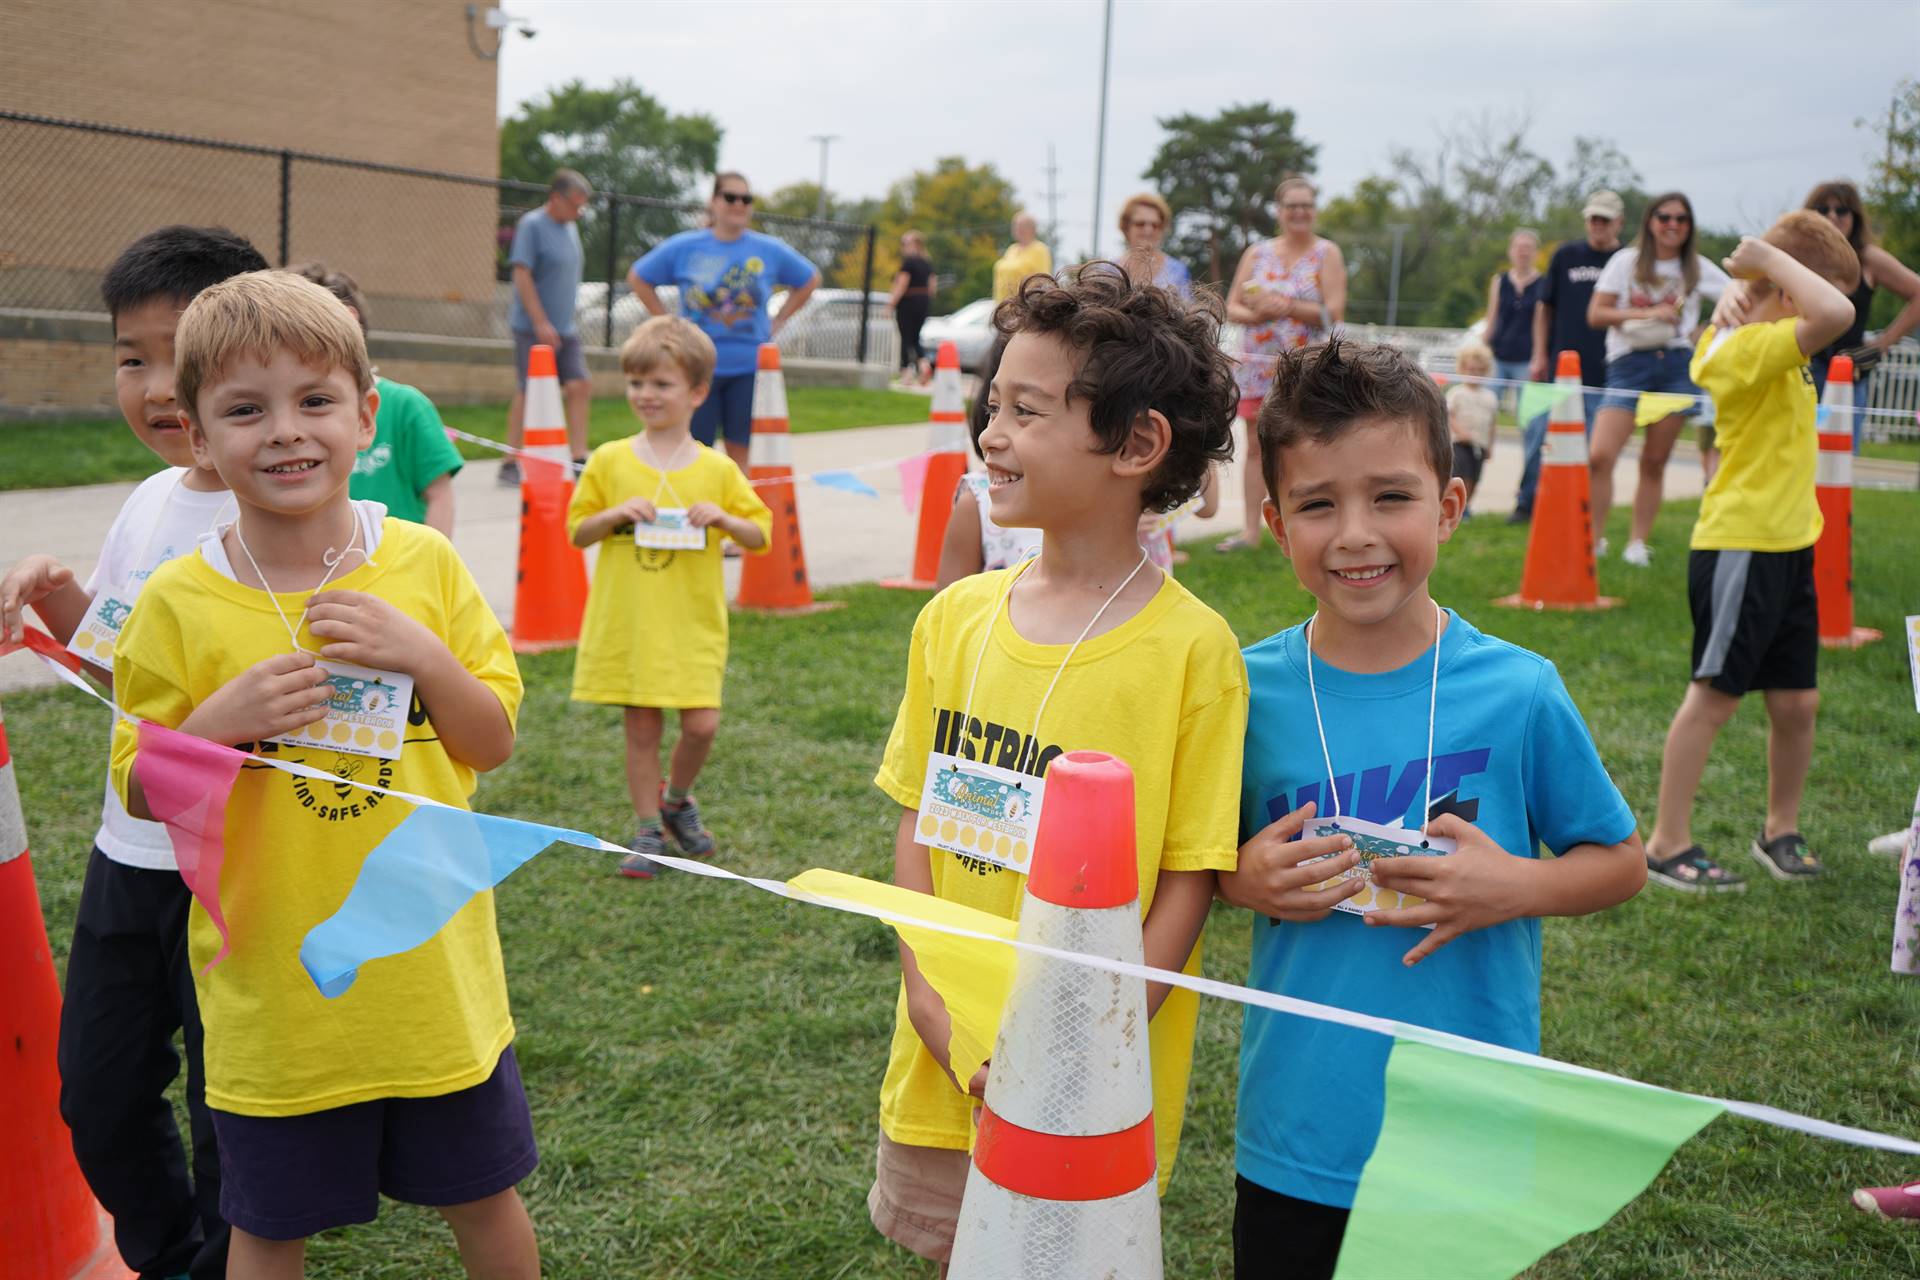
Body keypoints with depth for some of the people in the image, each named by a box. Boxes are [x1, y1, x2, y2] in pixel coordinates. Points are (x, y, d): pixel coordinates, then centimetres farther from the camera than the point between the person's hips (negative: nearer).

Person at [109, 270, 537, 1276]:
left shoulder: (426, 564, -5)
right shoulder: (178, 603, -9)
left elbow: (493, 743, -1)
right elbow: (138, 793, -2)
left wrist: (422, 656, -18)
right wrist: (220, 722, -21)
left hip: (433, 971, 1)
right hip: (275, 993, -1)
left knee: (483, 1196, 18)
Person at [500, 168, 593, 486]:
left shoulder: (570, 227, 14)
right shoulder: (532, 225, -10)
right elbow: (522, 275, -16)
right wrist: (541, 322, -20)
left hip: (565, 328, 7)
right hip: (533, 328, -7)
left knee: (579, 386, -1)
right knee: (528, 392, -3)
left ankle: (578, 457, 4)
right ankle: (511, 464, 6)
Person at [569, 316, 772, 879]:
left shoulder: (717, 469, 1)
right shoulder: (609, 461, 2)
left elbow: (761, 535, 6)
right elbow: (577, 531, 7)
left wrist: (723, 518, -13)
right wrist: (616, 514, -12)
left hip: (693, 624, 0)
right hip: (626, 622, 0)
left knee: (702, 724, -5)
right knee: (641, 727, 5)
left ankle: (677, 800, 25)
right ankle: (648, 831, 21)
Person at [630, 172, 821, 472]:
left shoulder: (770, 250, 2)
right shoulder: (684, 247, -1)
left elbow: (810, 280, 16)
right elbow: (638, 278, 10)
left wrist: (777, 322, 7)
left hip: (749, 366, 1)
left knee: (739, 450, 3)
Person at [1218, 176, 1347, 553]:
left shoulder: (1326, 254, 1)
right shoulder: (1257, 253, 11)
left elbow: (1333, 313, -10)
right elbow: (1232, 307, 8)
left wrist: (1283, 305, -17)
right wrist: (1256, 313, -13)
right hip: (1259, 365, 3)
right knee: (1256, 446, 4)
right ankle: (1251, 528, 9)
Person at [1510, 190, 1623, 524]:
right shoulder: (1566, 255, 7)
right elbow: (1545, 307, 9)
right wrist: (1540, 356, 3)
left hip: (1602, 373, -1)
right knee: (1539, 434, 0)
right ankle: (1527, 503, 11)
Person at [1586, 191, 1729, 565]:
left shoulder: (1698, 268, 11)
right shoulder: (1626, 262, 6)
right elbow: (1595, 314, -1)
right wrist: (1646, 314, -11)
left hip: (1676, 366, 2)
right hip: (1628, 366, -2)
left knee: (1655, 462, 3)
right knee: (1600, 456, -16)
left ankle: (1637, 544, 11)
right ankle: (1594, 540, -4)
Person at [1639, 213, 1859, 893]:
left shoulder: (1768, 347, 10)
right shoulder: (1751, 349, -19)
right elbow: (1833, 316, -36)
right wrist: (1772, 256, -23)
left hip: (1786, 546, 9)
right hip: (1740, 547, -9)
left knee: (1796, 701, 13)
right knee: (1713, 696, -2)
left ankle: (1780, 830, 30)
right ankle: (1667, 843, 7)